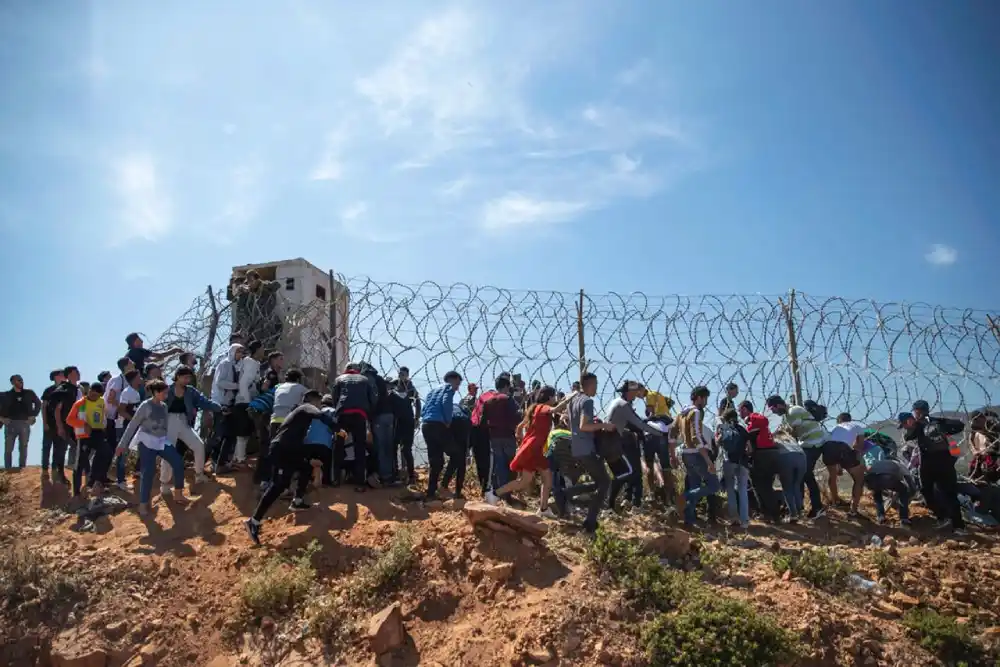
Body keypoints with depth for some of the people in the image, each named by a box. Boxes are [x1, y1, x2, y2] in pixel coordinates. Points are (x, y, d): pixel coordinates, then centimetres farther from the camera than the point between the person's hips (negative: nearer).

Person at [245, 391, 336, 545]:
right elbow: (323, 416, -22)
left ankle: (297, 501, 31)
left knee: (307, 467, 26)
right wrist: (338, 428, -23)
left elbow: (298, 441, 34)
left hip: (289, 450, 10)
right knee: (279, 485, -19)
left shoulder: (302, 413, 30)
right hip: (281, 450, -10)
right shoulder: (307, 408, 3)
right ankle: (254, 522, -22)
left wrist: (309, 459, 33)